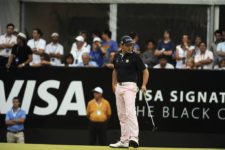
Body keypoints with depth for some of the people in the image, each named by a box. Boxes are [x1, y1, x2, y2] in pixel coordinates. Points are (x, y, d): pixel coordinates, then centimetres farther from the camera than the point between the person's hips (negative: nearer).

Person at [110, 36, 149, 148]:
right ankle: (124, 141, 15)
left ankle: (134, 138, -29)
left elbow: (145, 71, -5)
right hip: (119, 87, 7)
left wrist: (144, 85, -17)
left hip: (130, 86, -7)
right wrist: (113, 84, 19)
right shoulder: (117, 56, 10)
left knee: (130, 112, -21)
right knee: (121, 114, 9)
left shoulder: (134, 56, -6)